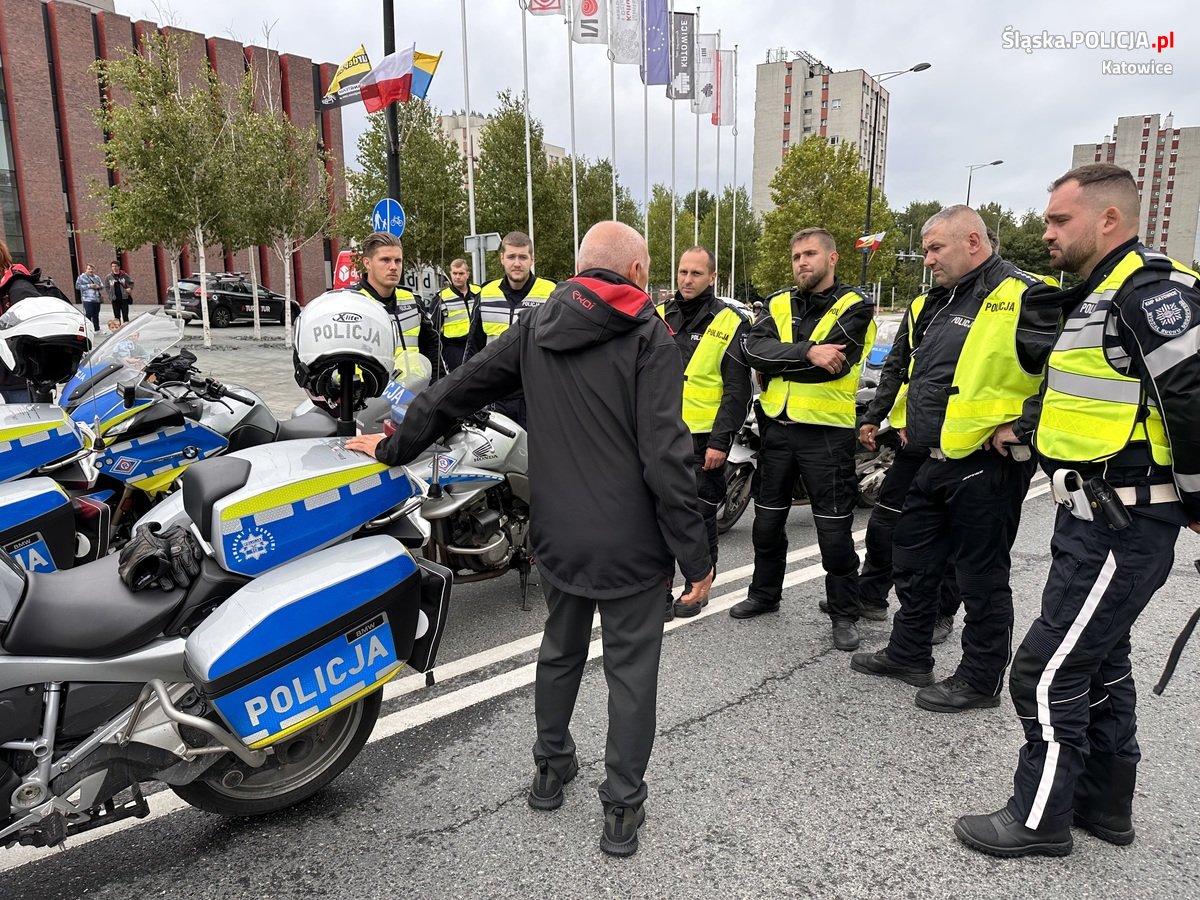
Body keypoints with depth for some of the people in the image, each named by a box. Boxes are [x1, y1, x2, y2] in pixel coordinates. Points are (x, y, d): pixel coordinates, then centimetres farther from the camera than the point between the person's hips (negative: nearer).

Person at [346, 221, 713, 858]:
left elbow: (455, 390, 8)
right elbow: (665, 458, -18)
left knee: (560, 650, 24)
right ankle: (621, 806, 22)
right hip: (630, 542, -5)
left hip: (559, 535, 5)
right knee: (630, 668, 10)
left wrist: (395, 447, 23)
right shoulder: (647, 336, -12)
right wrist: (695, 557, -11)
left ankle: (550, 768, 41)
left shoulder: (534, 327, 3)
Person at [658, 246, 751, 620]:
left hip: (703, 440, -4)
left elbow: (737, 390, -7)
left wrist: (720, 441, -14)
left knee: (699, 517, 8)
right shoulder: (658, 317, 9)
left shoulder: (729, 324, -4)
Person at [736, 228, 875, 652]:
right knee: (767, 521, 16)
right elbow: (754, 349, -10)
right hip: (777, 427, 5)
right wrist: (807, 352, -22)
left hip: (827, 431, -4)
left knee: (834, 531, 2)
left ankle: (844, 615, 19)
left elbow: (832, 363, -19)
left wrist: (777, 359, -12)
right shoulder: (778, 304, 9)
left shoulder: (854, 308, -4)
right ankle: (764, 593, 36)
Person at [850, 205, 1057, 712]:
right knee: (913, 561, 17)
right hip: (936, 461, 9)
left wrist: (1024, 425, -19)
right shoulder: (942, 301, 15)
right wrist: (912, 421, 18)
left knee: (981, 577, 5)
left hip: (986, 465, -9)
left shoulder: (1021, 298, -14)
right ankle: (909, 655, 34)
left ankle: (980, 681, 21)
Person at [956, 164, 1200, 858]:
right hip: (1093, 515, 11)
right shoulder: (1090, 298, 15)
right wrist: (1022, 429, 12)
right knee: (1100, 659, 20)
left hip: (1124, 526, -11)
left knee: (1050, 670, -3)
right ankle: (1105, 803, 36)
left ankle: (1039, 819, 15)